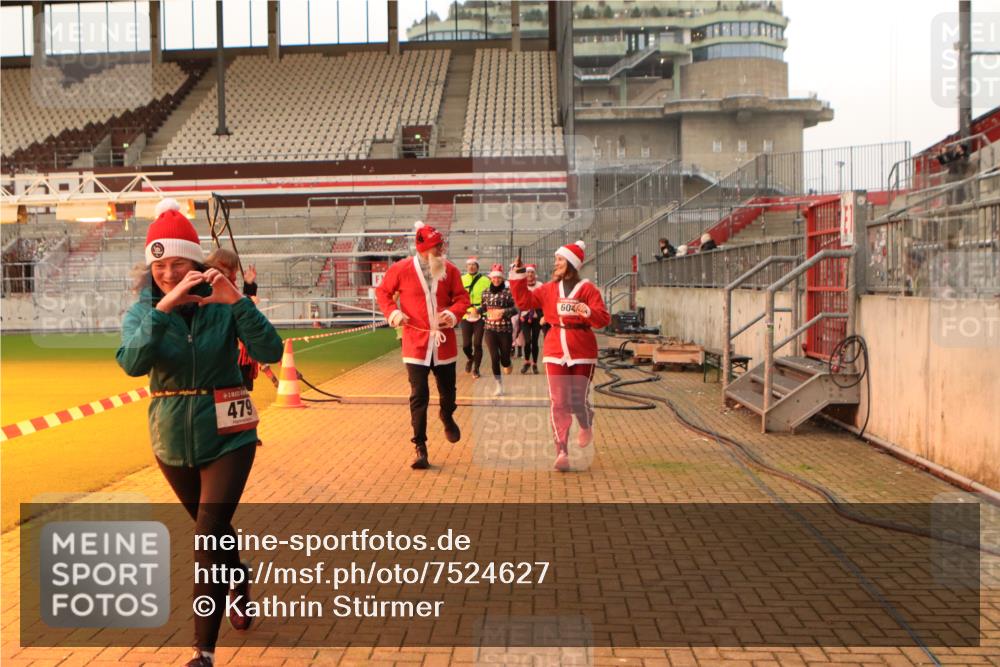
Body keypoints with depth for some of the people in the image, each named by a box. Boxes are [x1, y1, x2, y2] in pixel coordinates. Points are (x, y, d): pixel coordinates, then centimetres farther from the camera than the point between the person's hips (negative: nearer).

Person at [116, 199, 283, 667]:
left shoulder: (222, 307, -12)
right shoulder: (143, 310, -6)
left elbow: (270, 352, -24)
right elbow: (132, 363, -25)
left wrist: (237, 301, -35)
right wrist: (164, 307, -36)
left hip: (227, 437, -3)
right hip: (172, 440, 4)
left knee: (208, 537, -10)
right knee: (214, 530, 22)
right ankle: (239, 594, 50)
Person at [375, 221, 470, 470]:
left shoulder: (450, 270, 1)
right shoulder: (401, 269, -6)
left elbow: (462, 297, 7)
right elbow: (383, 291, 8)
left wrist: (454, 313, -13)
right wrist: (393, 312, -8)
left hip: (444, 342, 3)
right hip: (416, 342, -3)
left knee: (447, 390, 15)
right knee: (419, 396, -4)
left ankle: (447, 417, 50)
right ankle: (420, 448, 5)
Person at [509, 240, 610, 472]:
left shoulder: (587, 289, -4)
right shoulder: (549, 289, 9)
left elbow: (603, 318, -10)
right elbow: (524, 301, 7)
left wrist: (588, 312, -29)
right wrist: (518, 278, 1)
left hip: (582, 352, -3)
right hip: (555, 352, 3)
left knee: (578, 401, 1)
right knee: (558, 403, -3)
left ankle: (586, 426, 37)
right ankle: (561, 452, -1)